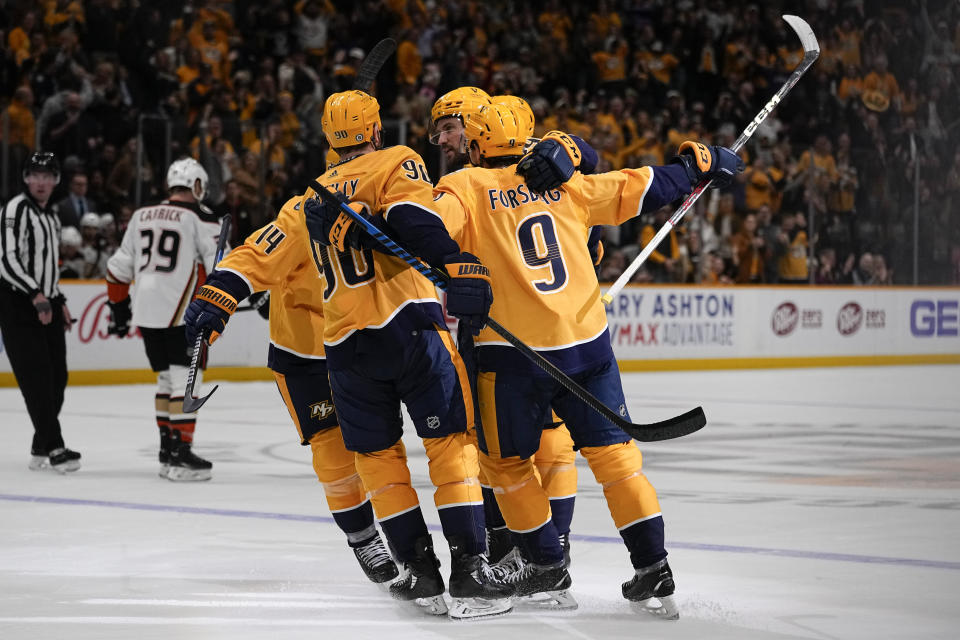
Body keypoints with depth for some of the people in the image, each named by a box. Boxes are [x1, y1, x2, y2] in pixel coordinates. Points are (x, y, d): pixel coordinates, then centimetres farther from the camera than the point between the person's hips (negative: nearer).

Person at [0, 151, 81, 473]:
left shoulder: (51, 216, 17)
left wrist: (60, 301, 20)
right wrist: (36, 295, -27)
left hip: (47, 305, 9)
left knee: (57, 377, 8)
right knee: (37, 376, -12)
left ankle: (40, 448, 17)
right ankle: (54, 447, -12)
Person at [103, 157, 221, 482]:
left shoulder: (141, 215, 12)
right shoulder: (200, 217, -6)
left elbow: (119, 268, 17)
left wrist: (119, 307, 26)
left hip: (146, 311, 6)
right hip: (182, 313, -6)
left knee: (167, 378, 18)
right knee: (185, 379, -5)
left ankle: (167, 452, 21)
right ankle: (181, 454, -11)